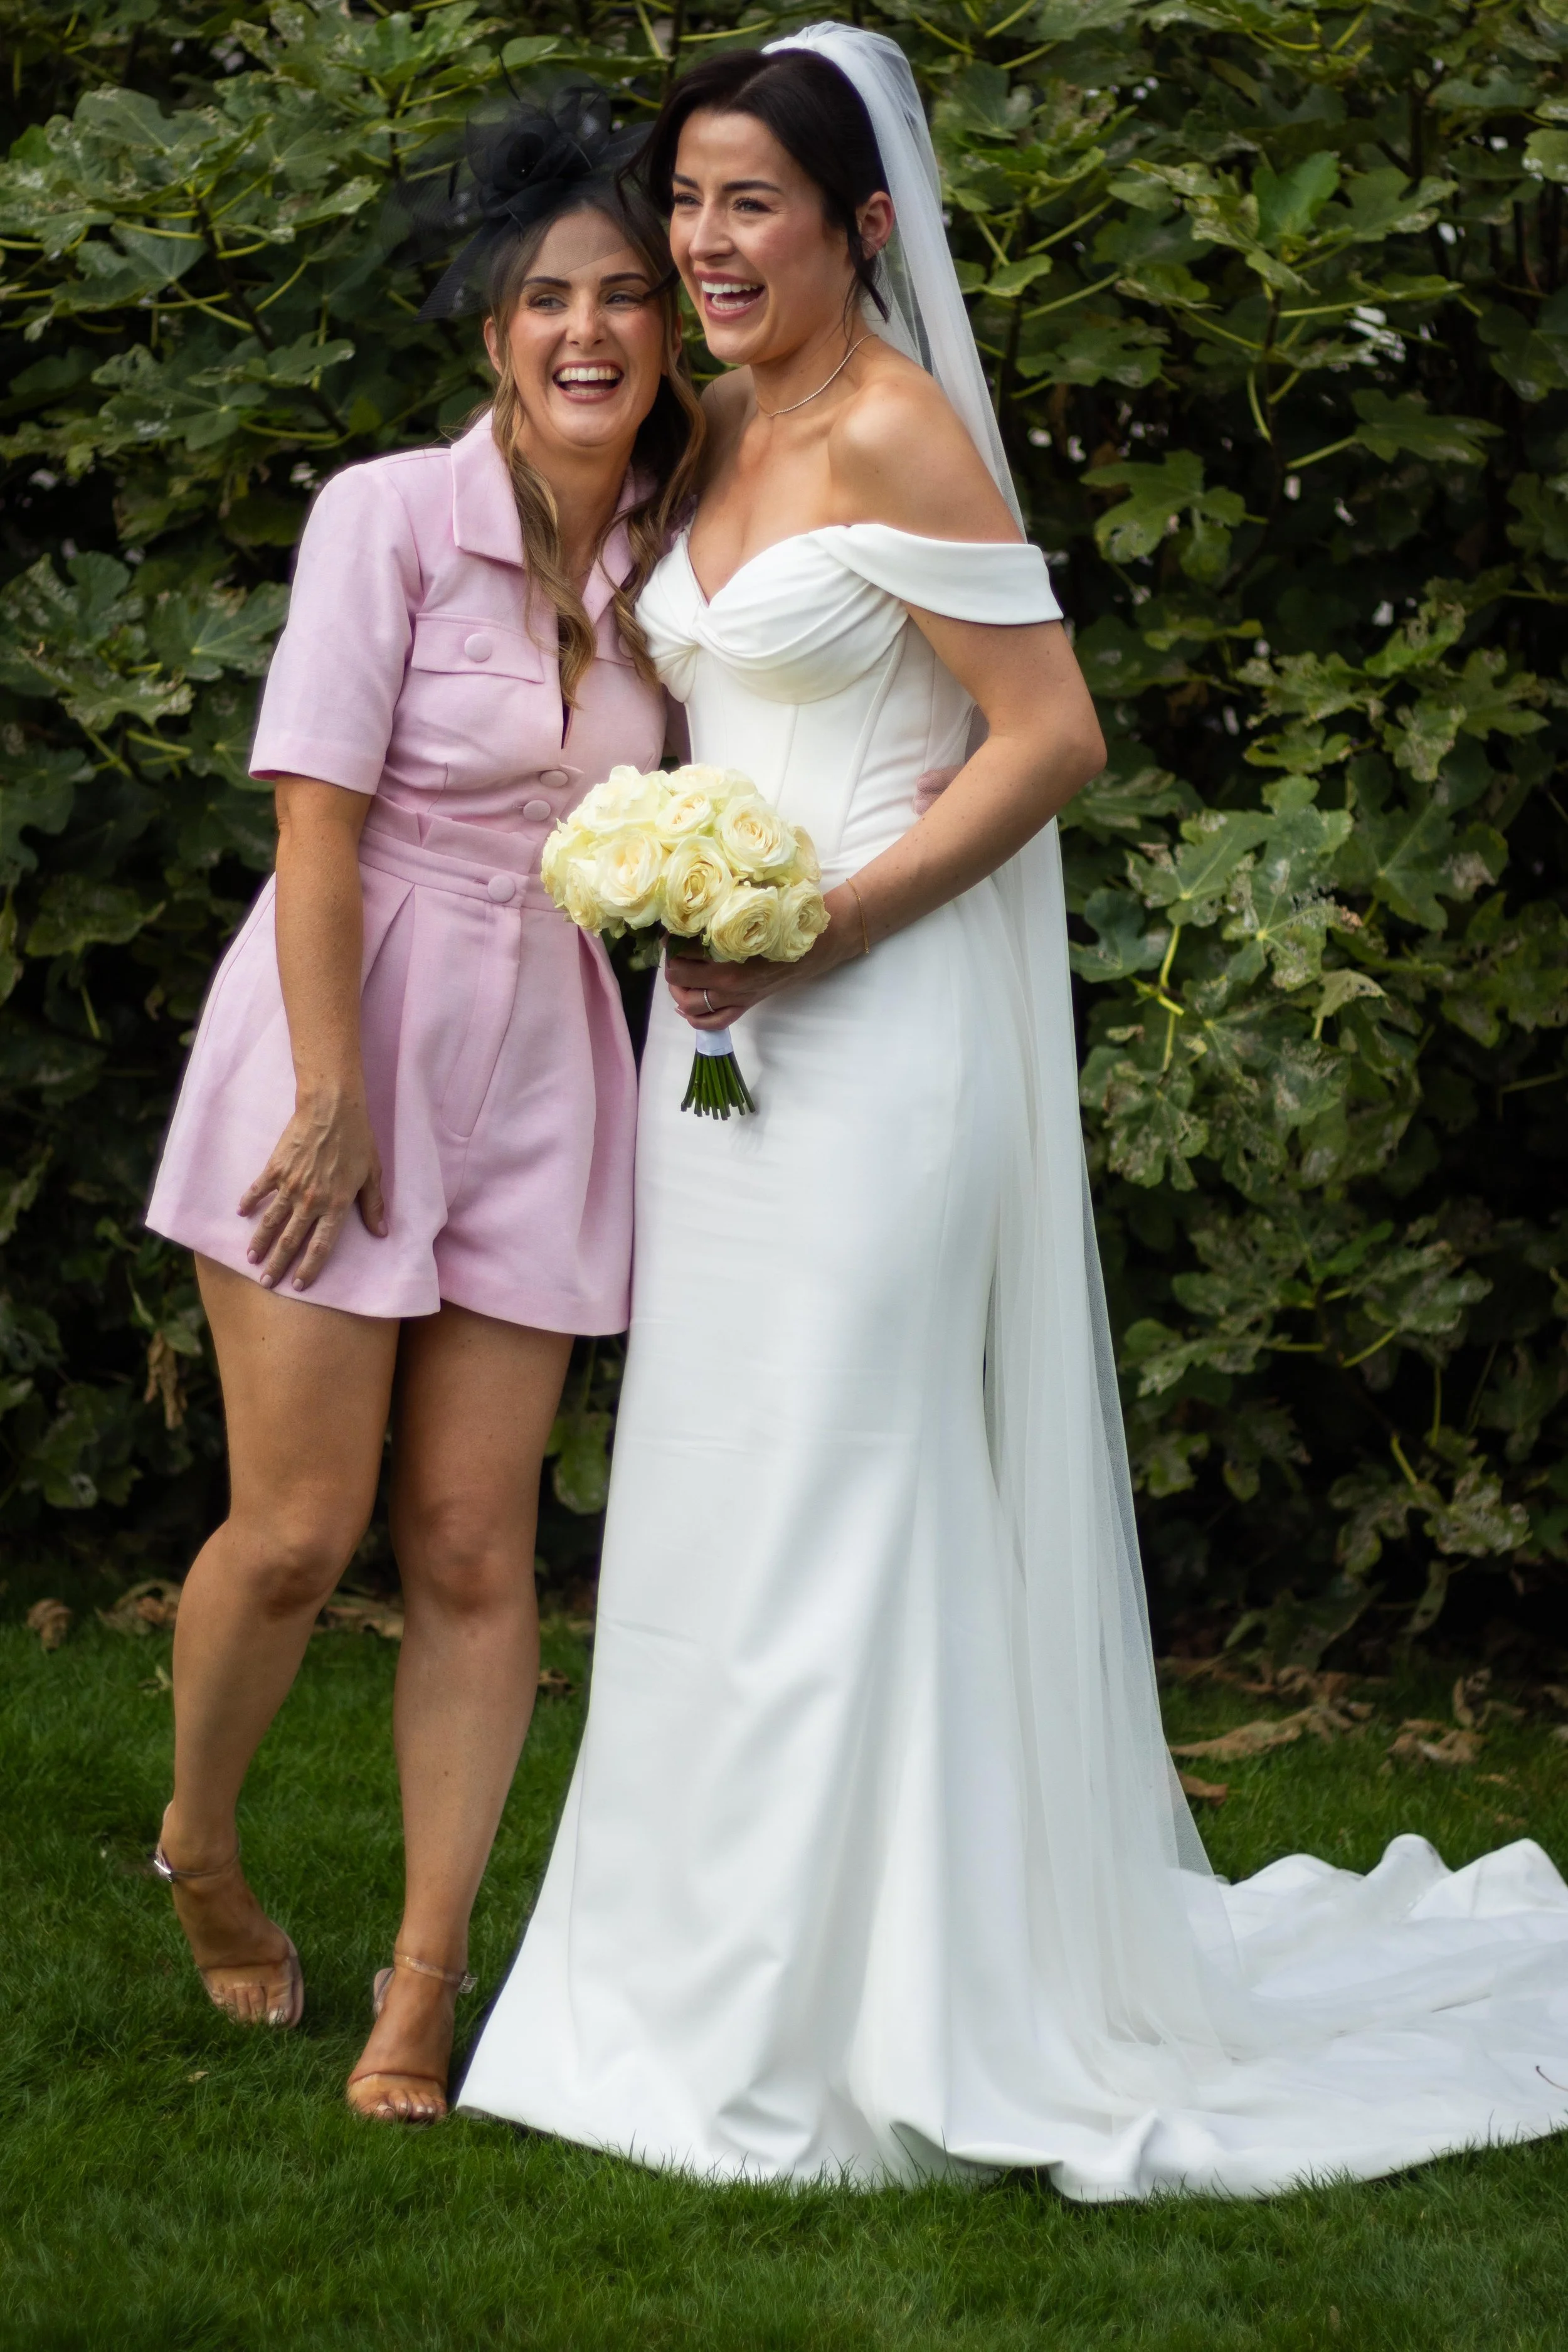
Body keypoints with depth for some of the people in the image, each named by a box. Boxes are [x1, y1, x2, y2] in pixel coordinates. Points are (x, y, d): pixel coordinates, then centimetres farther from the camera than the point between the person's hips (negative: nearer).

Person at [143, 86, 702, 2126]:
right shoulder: (390, 517, -10)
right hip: (345, 1038, -4)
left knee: (475, 1546, 1)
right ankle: (200, 1850, 25)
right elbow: (318, 825, -12)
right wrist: (334, 1098, -15)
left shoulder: (665, 564, 5)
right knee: (298, 1529, -3)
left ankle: (427, 1977, 7)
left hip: (540, 1071, 4)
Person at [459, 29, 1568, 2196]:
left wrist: (819, 929, -18)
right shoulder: (720, 433, 13)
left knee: (830, 1511, -6)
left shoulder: (899, 433, -12)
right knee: (718, 1508, 12)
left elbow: (1052, 736, -15)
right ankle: (703, 1995, 20)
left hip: (872, 1033, -9)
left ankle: (839, 2039, 2)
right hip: (724, 1035, 9)